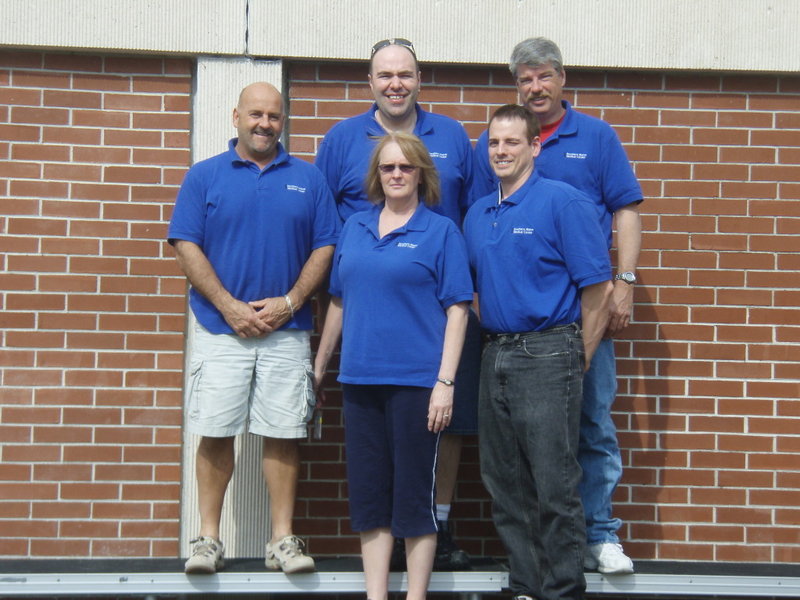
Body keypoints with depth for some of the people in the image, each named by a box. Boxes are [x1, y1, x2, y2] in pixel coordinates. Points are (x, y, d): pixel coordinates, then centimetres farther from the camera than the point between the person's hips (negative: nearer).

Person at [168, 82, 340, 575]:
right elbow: (186, 246, 0)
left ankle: (283, 538, 10)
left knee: (283, 435, 2)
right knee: (215, 433, 0)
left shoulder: (309, 179, 9)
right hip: (222, 328, -1)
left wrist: (290, 302, -8)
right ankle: (208, 538, 10)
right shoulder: (205, 176, 6)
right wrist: (230, 307, -10)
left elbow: (325, 247, 6)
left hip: (288, 331, 1)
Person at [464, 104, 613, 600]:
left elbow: (598, 289, -9)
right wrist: (494, 346, 12)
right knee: (507, 485, 12)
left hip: (546, 354, -7)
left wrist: (578, 363, -5)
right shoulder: (477, 215, 14)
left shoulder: (564, 202, -7)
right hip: (496, 355, 7)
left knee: (555, 486, -4)